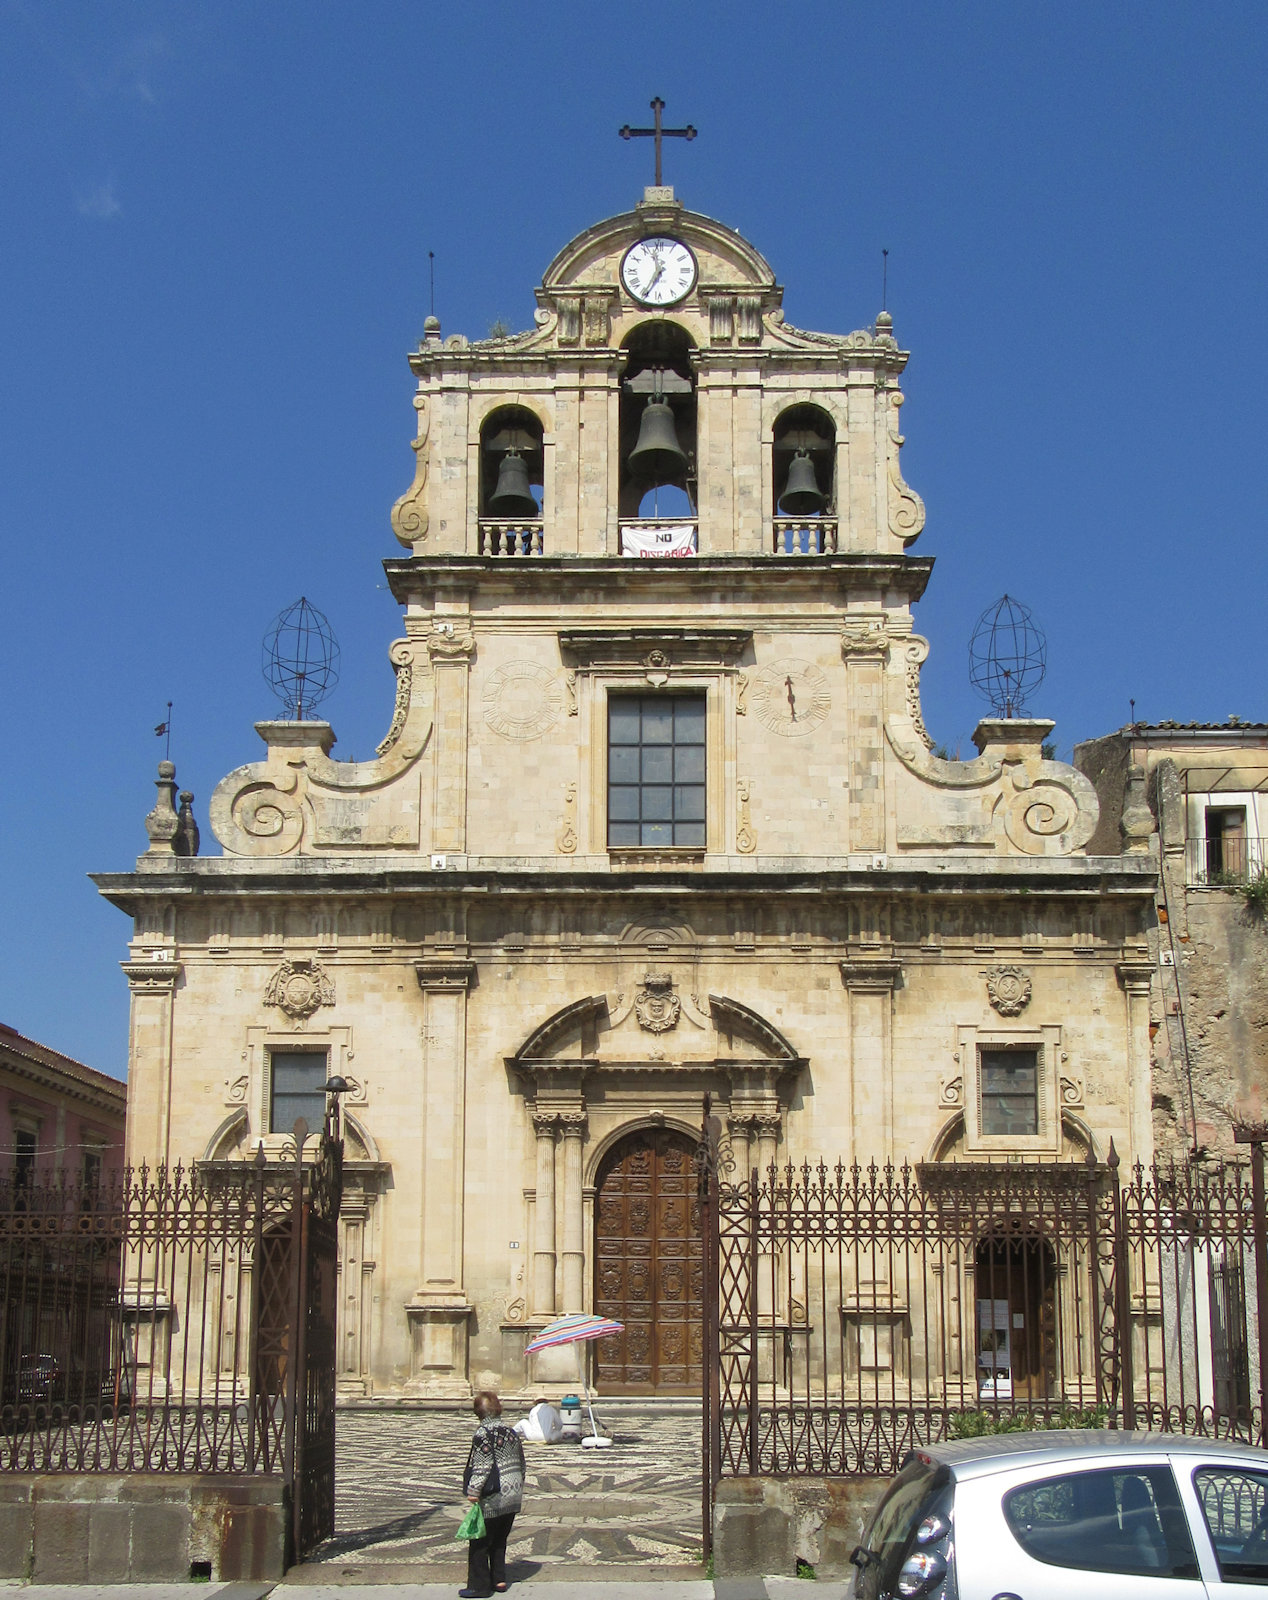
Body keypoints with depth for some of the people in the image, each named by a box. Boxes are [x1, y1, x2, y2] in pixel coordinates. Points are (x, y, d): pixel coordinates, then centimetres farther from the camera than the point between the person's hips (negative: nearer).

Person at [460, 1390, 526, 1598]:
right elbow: (521, 1463, 16)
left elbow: (482, 1465, -21)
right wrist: (519, 1487, 26)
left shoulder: (483, 1434, -13)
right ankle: (499, 1580, 20)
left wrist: (474, 1490, -17)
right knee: (499, 1541, 19)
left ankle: (479, 1586, 4)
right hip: (513, 1497, 8)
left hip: (492, 1499, -8)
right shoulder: (511, 1433, 9)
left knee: (479, 1543, 2)